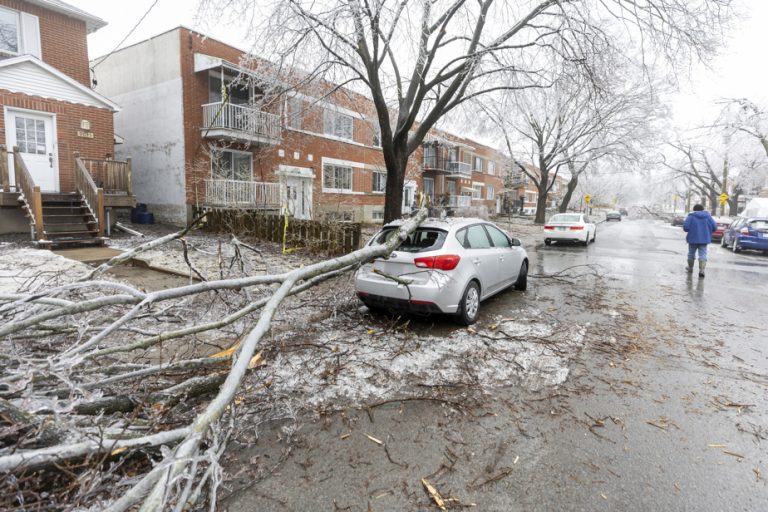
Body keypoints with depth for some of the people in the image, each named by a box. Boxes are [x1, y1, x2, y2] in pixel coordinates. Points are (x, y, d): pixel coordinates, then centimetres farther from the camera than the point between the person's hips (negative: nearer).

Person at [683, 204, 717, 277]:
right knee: (702, 255, 0)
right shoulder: (708, 216, 3)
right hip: (704, 239, 2)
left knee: (691, 254, 14)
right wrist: (707, 231, 18)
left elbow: (685, 227, -15)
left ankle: (690, 268, 28)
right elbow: (714, 227, 1)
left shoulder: (691, 216, -7)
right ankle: (701, 270, -13)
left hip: (693, 239, -2)